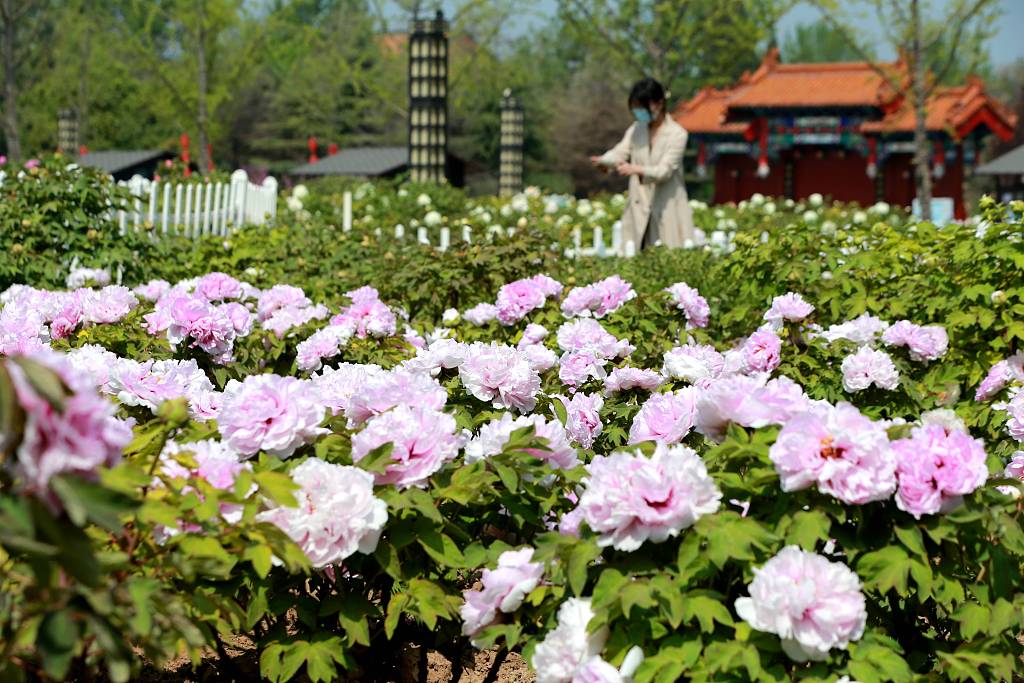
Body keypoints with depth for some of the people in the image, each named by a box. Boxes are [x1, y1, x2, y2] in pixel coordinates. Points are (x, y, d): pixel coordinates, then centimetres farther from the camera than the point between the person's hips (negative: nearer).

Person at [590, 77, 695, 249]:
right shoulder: (636, 130, 10)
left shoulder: (677, 134, -6)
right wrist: (603, 161, -29)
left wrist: (636, 169, -35)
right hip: (639, 210, 4)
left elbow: (664, 171, -16)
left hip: (668, 210, -4)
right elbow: (620, 151, -4)